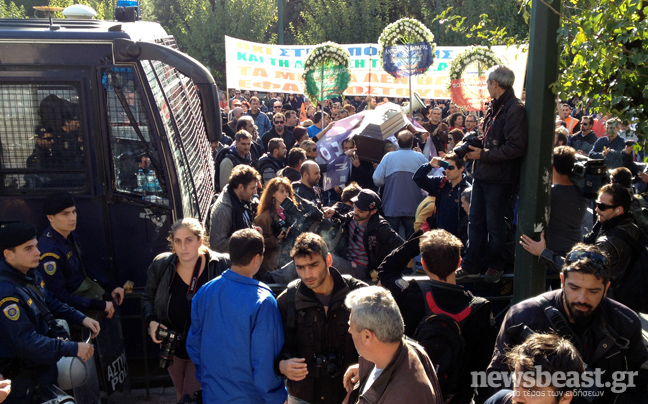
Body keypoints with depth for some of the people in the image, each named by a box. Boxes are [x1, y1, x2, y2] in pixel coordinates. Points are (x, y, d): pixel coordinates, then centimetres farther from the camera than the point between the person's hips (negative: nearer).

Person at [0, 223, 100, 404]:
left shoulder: (30, 273, -2)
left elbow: (51, 302, 13)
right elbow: (27, 342, -31)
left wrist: (81, 318, 0)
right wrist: (73, 349, -27)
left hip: (45, 360, 8)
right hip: (25, 376, -8)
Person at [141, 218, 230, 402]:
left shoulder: (221, 265, -21)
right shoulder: (161, 265, -11)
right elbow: (148, 297, 6)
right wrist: (151, 321, -9)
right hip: (173, 348, 4)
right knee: (180, 395, 26)